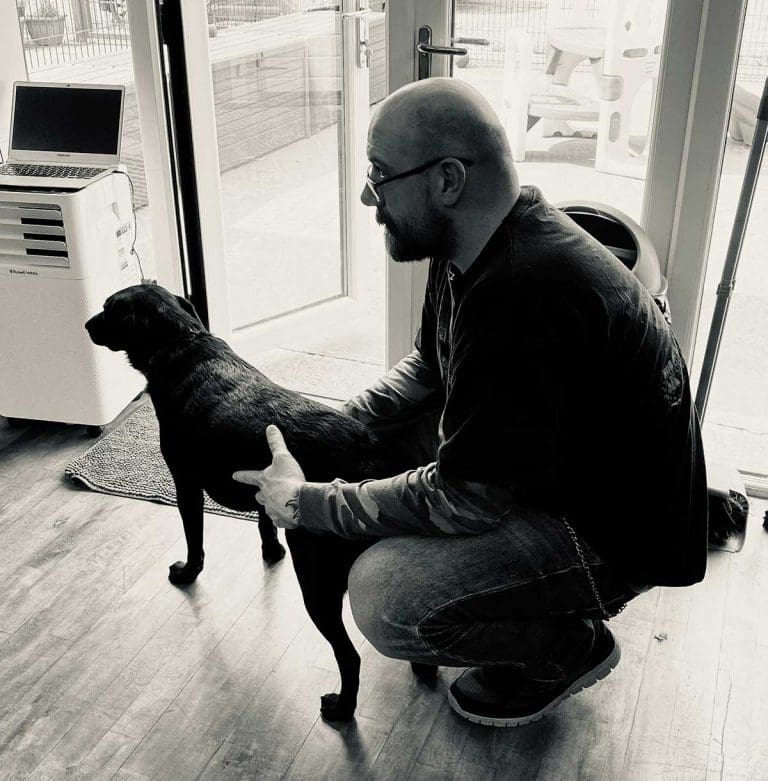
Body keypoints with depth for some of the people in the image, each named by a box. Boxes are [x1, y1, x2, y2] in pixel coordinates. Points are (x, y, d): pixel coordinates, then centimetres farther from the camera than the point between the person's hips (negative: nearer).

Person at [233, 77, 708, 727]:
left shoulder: (521, 297, -34)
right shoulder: (481, 243, -3)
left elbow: (461, 497, -28)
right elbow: (426, 368, 12)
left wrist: (304, 504, -17)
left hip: (613, 528, -10)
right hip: (551, 460, 10)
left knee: (382, 597, -24)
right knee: (376, 434, 10)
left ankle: (569, 648, 4)